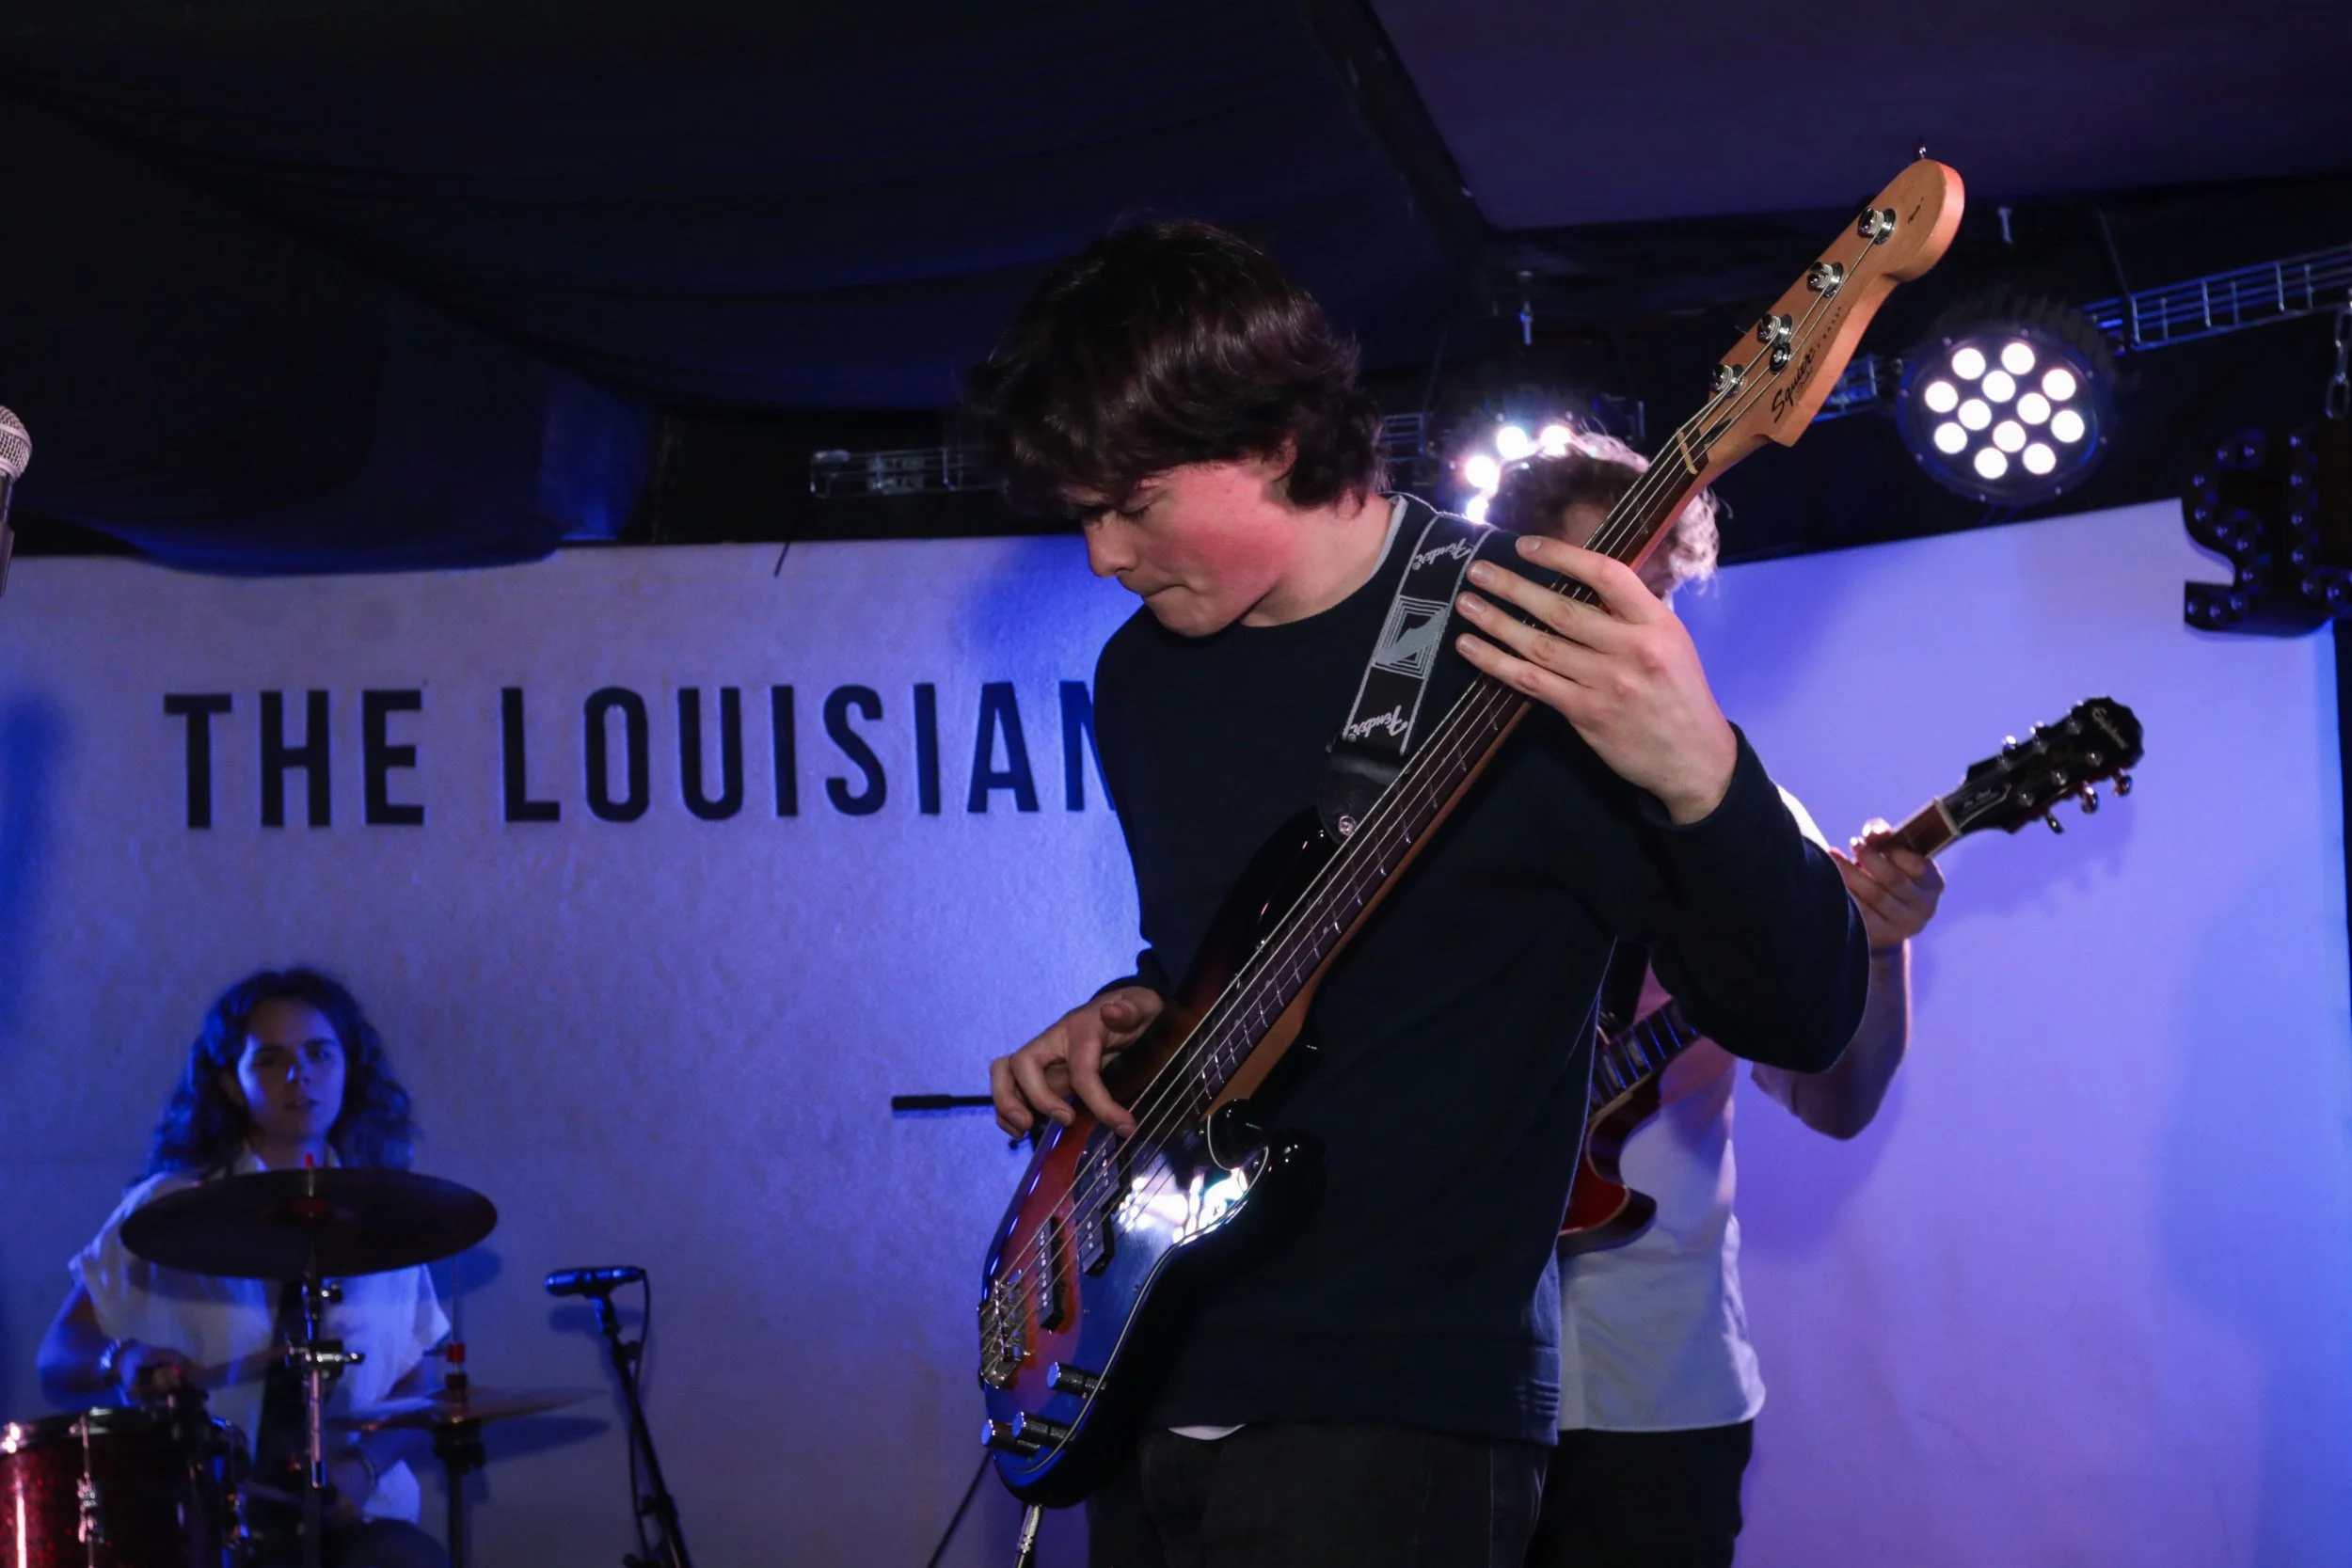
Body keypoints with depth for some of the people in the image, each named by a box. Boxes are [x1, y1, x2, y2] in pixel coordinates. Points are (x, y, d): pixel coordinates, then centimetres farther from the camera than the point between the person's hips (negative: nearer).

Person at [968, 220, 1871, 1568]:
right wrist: (1122, 1020, 4)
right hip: (1144, 1385, 7)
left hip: (1397, 1420, -7)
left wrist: (1699, 781, -33)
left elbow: (1805, 1019, -15)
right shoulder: (1142, 674, 9)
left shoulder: (1522, 647, -13)